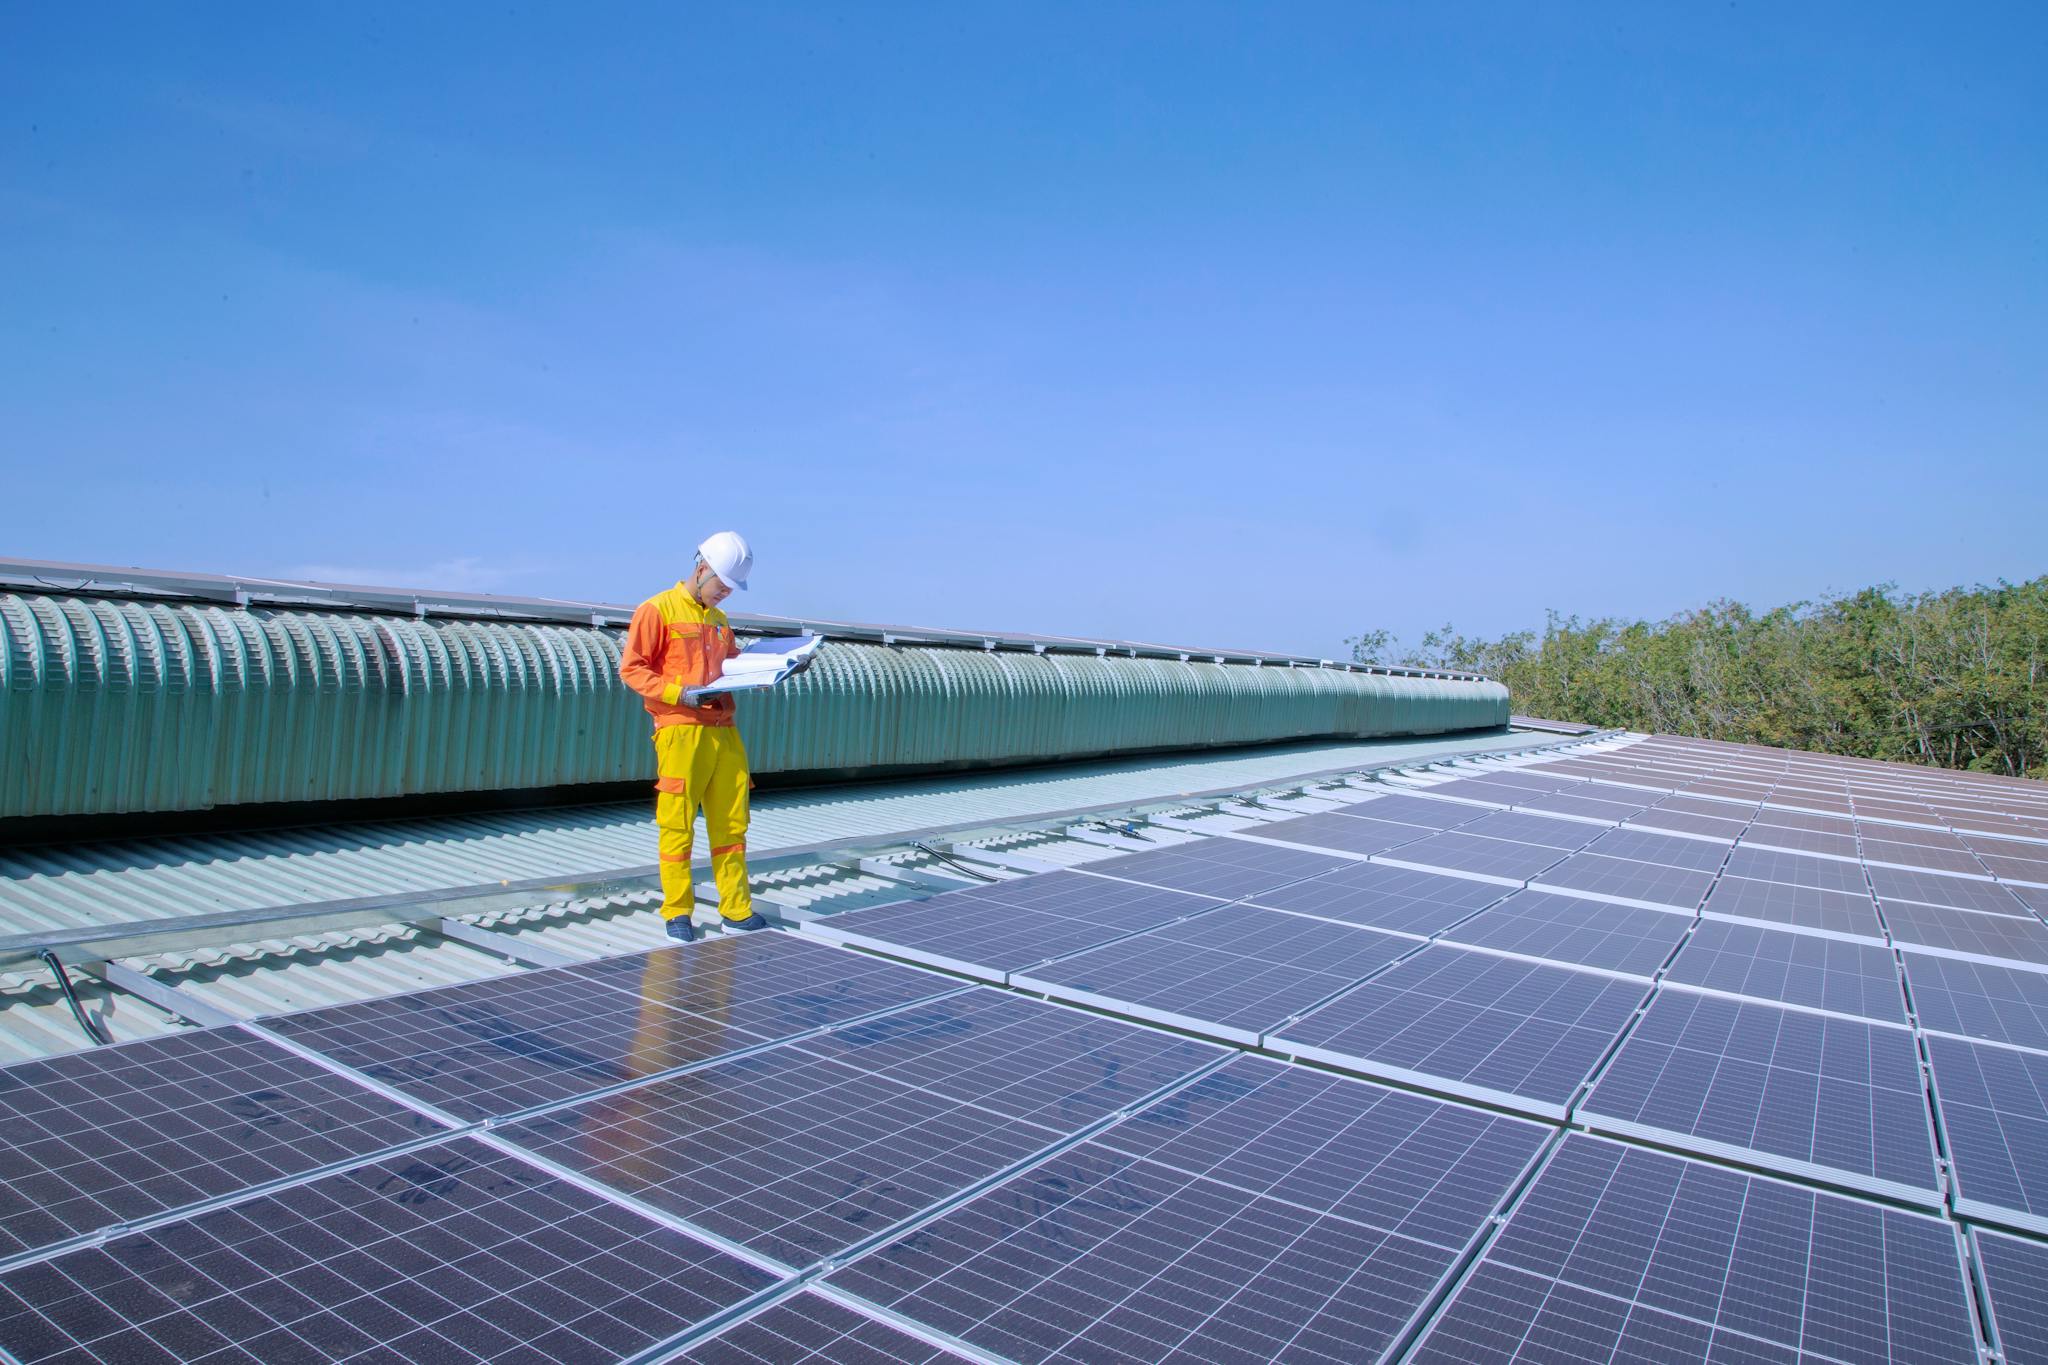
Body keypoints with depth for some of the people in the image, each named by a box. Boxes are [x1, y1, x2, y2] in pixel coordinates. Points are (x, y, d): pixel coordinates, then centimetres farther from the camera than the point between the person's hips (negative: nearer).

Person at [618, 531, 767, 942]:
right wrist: (677, 693, -17)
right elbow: (631, 667, -5)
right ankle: (677, 912, 10)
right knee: (677, 826, -1)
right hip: (681, 731, -6)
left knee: (732, 824, 6)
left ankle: (736, 908, 13)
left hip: (725, 731, 7)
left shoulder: (720, 619, 20)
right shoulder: (658, 609, -1)